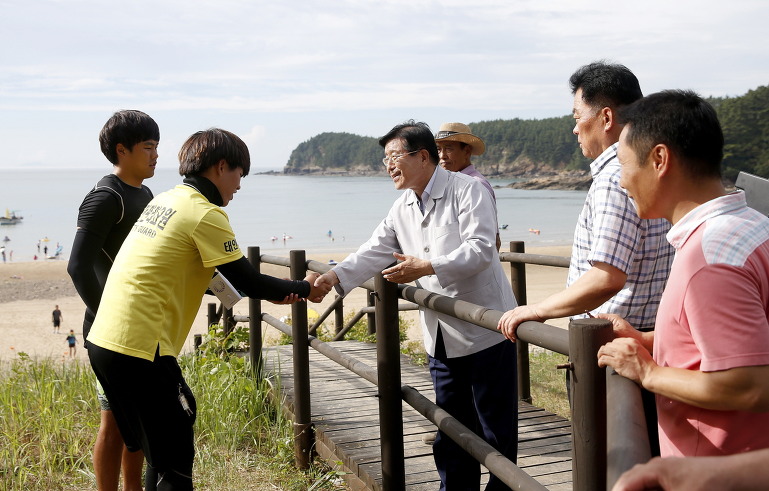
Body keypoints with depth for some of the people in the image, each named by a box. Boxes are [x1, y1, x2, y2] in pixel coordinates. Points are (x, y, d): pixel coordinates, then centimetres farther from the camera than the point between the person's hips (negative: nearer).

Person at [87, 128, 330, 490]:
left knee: (163, 449, 21)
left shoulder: (166, 200, 16)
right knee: (174, 462, -1)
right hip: (138, 349, -9)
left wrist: (273, 291, 18)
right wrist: (303, 289, 7)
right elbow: (248, 283, -9)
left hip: (104, 340, 9)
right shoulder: (206, 214, -10)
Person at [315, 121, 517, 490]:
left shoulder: (467, 190, -11)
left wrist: (426, 267, -24)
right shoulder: (401, 209, 11)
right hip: (441, 338, 7)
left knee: (496, 428, 3)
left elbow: (480, 250, -20)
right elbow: (374, 252, 5)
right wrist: (333, 276, -12)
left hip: (485, 331, -6)